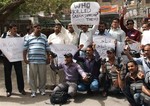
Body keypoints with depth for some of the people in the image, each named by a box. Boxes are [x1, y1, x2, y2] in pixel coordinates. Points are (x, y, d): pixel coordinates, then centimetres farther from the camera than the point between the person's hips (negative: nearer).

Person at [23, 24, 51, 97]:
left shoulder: (44, 37, 13)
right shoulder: (28, 37, 7)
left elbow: (47, 49, 13)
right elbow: (25, 49, 6)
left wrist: (48, 58, 9)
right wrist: (24, 58, 1)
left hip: (42, 60, 1)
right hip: (32, 60, -1)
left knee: (42, 76, 4)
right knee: (33, 76, 1)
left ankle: (42, 90, 20)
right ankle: (33, 91, 11)